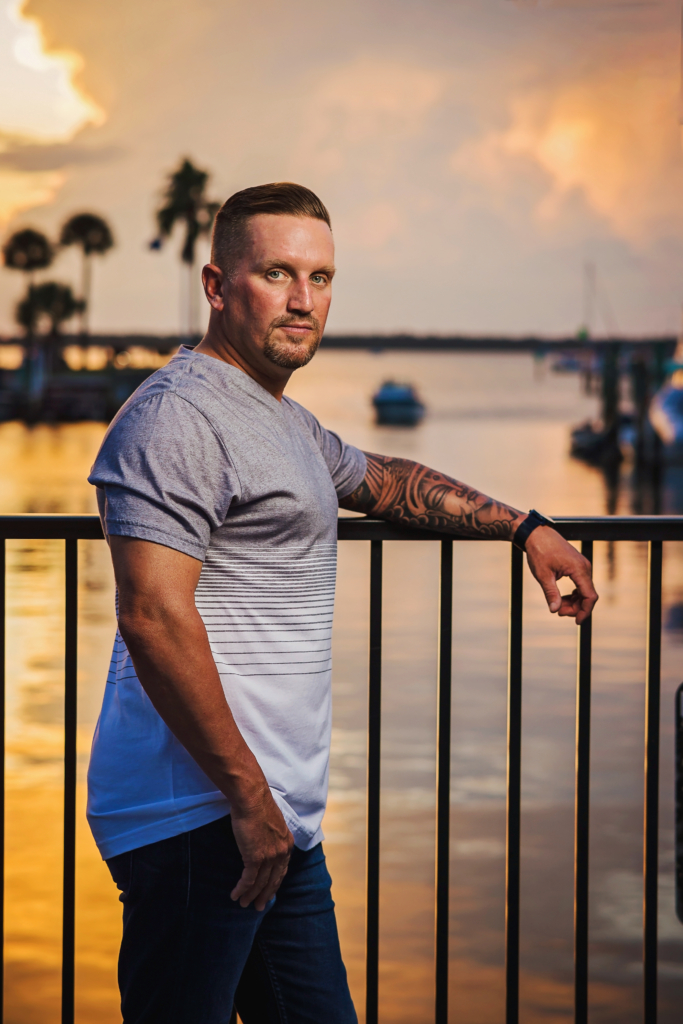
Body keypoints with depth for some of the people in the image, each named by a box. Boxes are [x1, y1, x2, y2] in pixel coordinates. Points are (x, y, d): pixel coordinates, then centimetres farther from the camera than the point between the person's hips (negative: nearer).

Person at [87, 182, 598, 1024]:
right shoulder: (180, 414, -11)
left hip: (280, 822, 10)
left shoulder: (287, 424, 22)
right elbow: (153, 615, -20)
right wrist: (248, 796, -19)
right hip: (198, 819, -10)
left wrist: (525, 528, 38)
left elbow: (388, 482, 43)